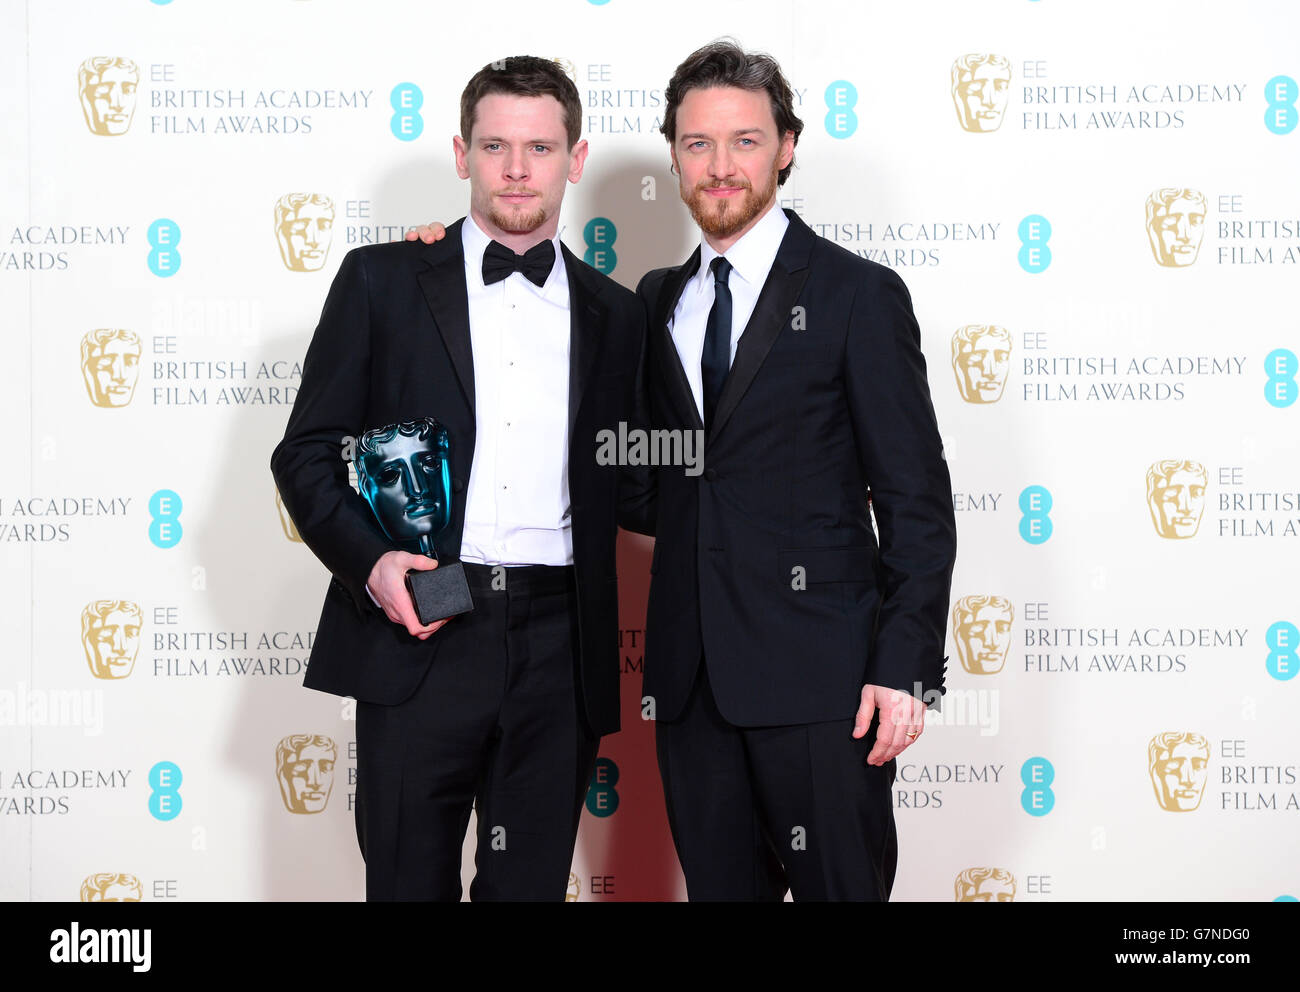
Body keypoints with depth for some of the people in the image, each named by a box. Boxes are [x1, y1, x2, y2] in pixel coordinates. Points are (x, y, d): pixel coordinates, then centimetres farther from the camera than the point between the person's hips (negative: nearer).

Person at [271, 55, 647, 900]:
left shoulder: (613, 314, 14)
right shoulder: (384, 281, 5)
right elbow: (307, 453, 3)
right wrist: (369, 560, -12)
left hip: (559, 648, 2)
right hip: (420, 635, -2)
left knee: (532, 884, 9)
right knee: (411, 882, 4)